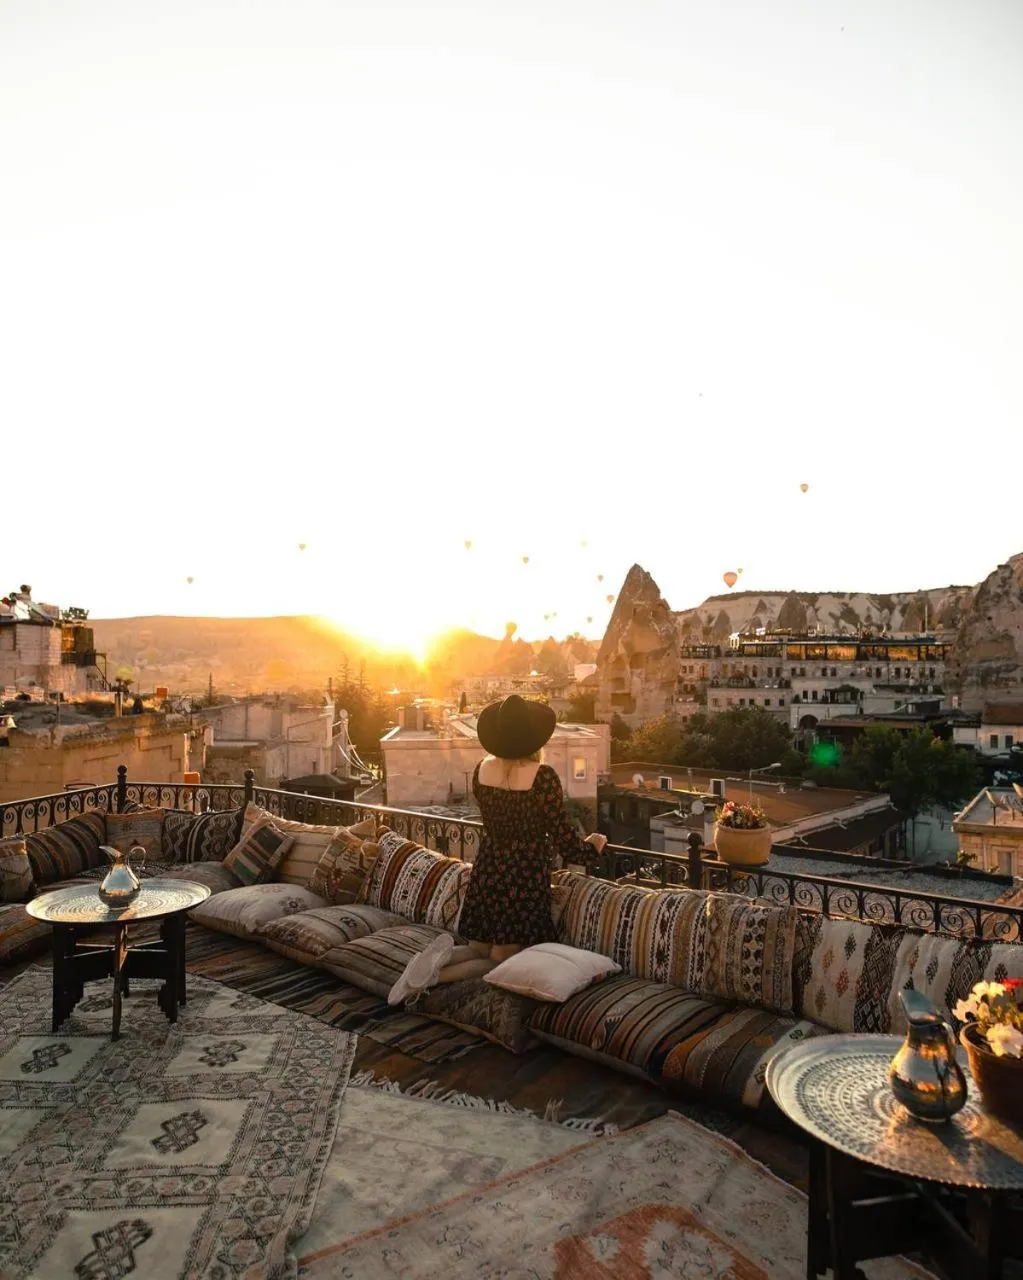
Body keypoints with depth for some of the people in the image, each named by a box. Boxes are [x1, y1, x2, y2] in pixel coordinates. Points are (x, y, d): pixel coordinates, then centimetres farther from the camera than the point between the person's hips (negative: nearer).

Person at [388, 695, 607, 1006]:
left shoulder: (481, 769, -2)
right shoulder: (543, 777, -18)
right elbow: (564, 838, -11)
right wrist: (591, 846, 9)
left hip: (486, 871, 5)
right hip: (524, 877, -5)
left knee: (480, 950, 22)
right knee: (502, 961, 9)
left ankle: (444, 955, -7)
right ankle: (440, 974, -14)